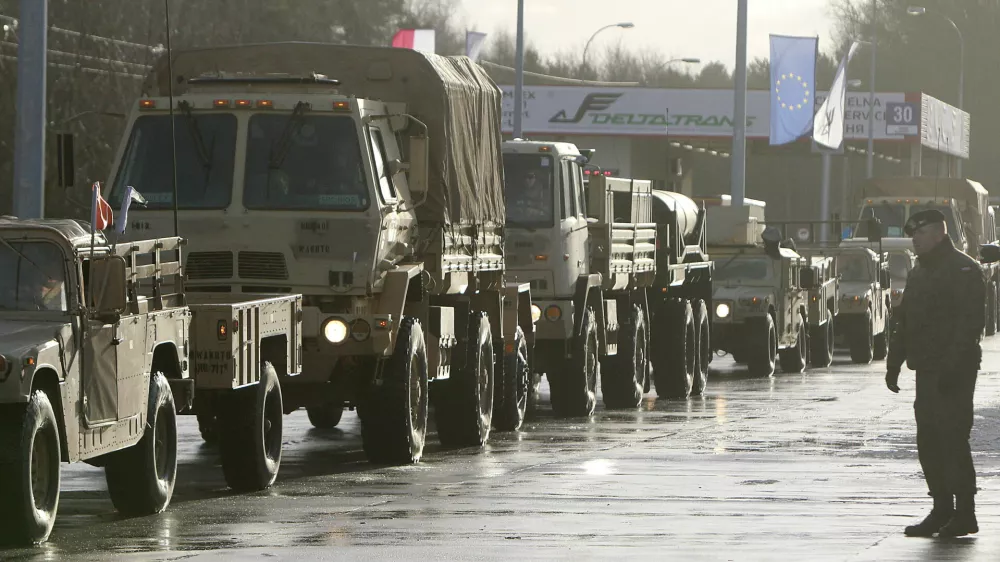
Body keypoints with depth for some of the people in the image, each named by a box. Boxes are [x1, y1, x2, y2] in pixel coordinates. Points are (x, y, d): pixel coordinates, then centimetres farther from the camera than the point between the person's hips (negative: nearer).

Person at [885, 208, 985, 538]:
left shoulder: (963, 270, -9)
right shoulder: (919, 273, 19)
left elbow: (971, 322, -17)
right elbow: (905, 322, 24)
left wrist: (954, 366, -24)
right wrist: (894, 363, 16)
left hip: (953, 374, -9)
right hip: (927, 372, 9)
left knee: (953, 440, -9)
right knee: (928, 442, 8)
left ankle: (964, 514, -5)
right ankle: (943, 509, 15)